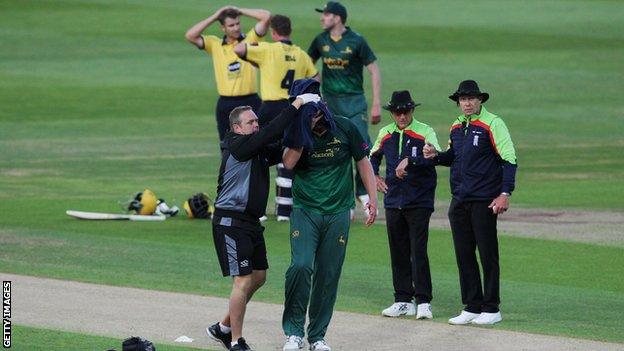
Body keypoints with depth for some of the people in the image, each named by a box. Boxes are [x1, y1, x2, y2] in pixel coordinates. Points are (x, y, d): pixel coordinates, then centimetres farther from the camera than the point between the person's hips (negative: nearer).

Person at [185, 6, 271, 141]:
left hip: (250, 103, -2)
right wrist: (214, 17, 0)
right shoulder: (215, 44, 8)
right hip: (226, 103, 2)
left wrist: (240, 11, 1)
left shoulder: (250, 39, 3)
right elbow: (190, 36, -1)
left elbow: (266, 16, -5)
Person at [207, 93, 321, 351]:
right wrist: (296, 105, -22)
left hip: (251, 222, 9)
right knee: (243, 280, -9)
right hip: (230, 221, -9)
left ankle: (223, 328, 27)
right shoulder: (237, 146, -13)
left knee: (258, 277, 13)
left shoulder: (260, 151, 14)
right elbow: (271, 133, -23)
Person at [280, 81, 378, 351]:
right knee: (301, 266, -18)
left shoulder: (345, 129, -1)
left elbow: (363, 162, 10)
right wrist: (304, 129, -23)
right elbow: (288, 163, -21)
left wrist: (372, 199, 6)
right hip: (305, 212, -1)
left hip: (338, 214, 1)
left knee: (328, 275, 3)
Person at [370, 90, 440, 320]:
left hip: (419, 202, -5)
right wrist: (375, 176, 12)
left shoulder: (425, 132, -4)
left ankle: (423, 302, -9)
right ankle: (403, 301, 13)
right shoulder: (385, 134, 12)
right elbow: (373, 157, 29)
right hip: (393, 202, 5)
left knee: (418, 251, -10)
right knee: (398, 252, 7)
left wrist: (409, 161, -31)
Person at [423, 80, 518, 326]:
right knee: (464, 255, 8)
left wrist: (505, 193, -21)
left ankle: (491, 309, 4)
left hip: (484, 201, -7)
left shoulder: (492, 124, -8)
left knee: (488, 254, -2)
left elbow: (509, 160, -12)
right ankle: (472, 307, 15)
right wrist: (435, 156, 5)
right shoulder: (456, 127, 13)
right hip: (459, 201, 7)